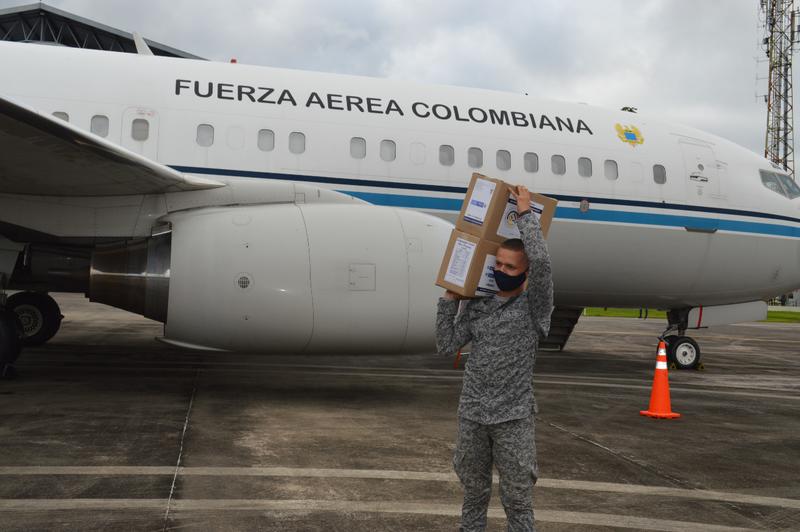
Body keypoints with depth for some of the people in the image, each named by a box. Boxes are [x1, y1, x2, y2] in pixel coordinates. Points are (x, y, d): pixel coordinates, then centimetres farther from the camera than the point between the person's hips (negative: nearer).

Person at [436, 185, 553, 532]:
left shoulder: (533, 306, -6)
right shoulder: (476, 305, 6)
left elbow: (541, 260, -23)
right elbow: (446, 347, 3)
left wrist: (525, 212, -15)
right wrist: (449, 301, -2)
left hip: (514, 418, -4)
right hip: (471, 415, 4)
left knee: (517, 499, 6)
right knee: (474, 492, 17)